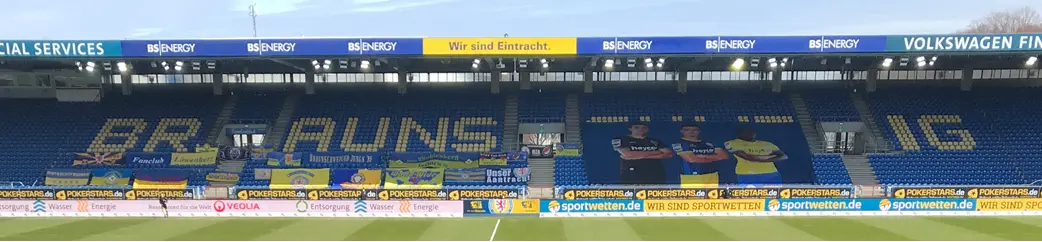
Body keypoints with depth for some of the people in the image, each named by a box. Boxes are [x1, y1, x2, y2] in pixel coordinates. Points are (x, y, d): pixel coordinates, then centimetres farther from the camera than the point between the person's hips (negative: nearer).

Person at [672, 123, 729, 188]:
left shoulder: (709, 144, 16)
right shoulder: (679, 144, -5)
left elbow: (724, 155, 5)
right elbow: (691, 159, -16)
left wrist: (704, 156, -9)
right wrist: (713, 158, 1)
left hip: (712, 176, 7)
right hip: (691, 177, -7)